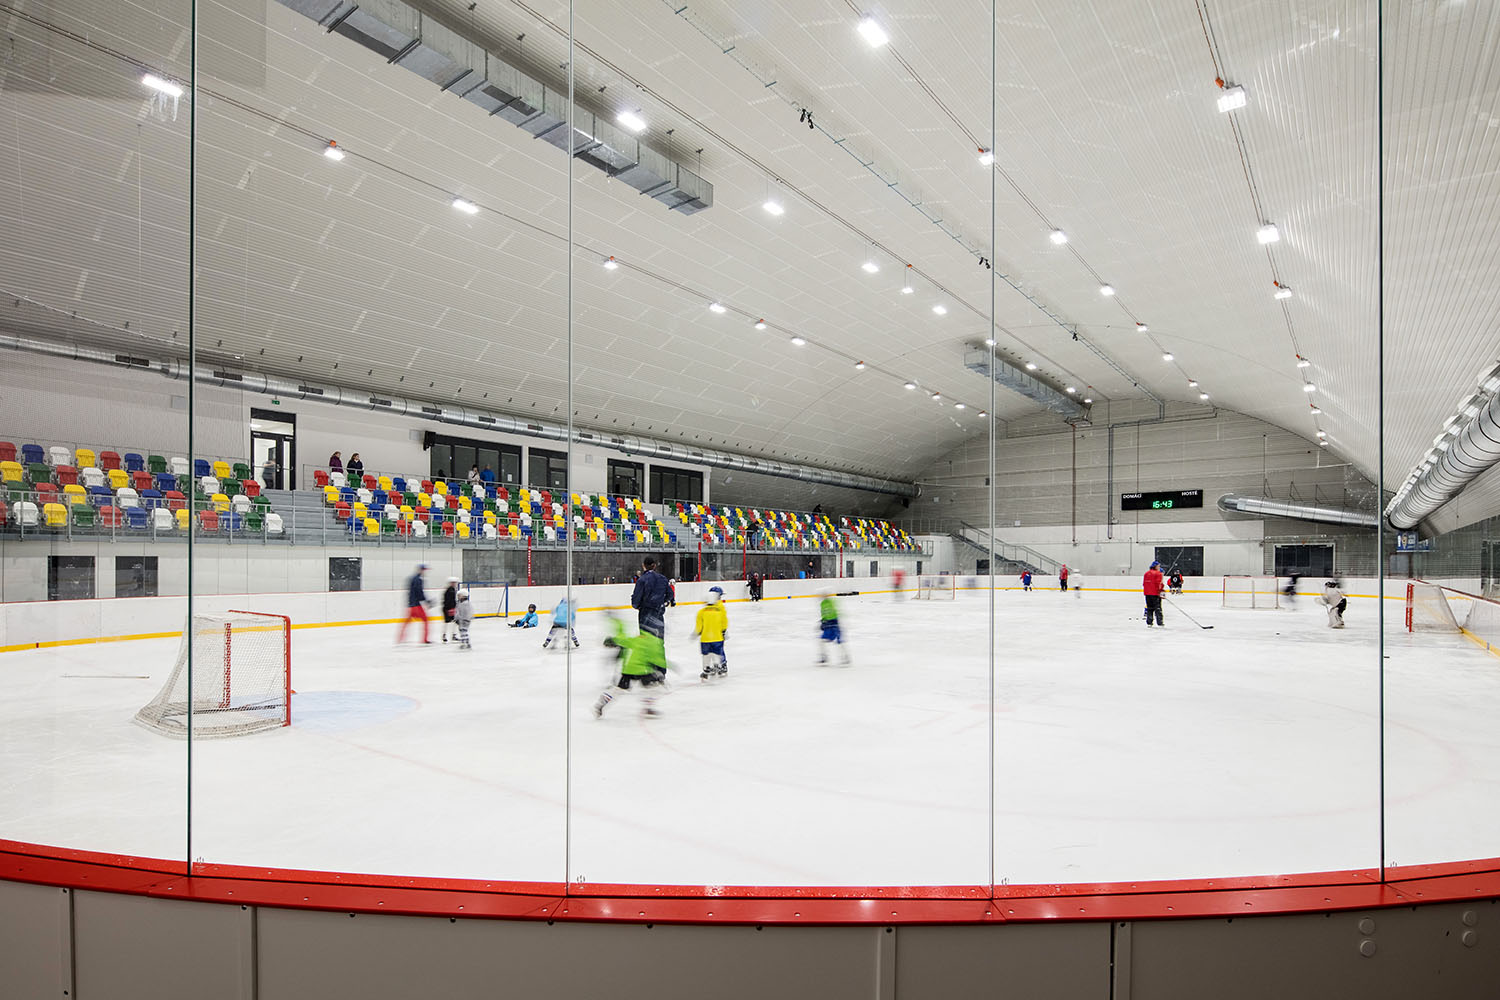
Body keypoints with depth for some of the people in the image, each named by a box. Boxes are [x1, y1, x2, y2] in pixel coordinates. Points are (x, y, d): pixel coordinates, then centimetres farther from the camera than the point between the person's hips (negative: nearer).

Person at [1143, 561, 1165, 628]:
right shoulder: (1158, 573, -7)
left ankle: (1149, 623, 11)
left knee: (1149, 608, 12)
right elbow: (1159, 583, -16)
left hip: (1147, 593, 6)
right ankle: (1160, 622, -1)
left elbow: (1144, 583, 15)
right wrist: (1160, 591, -12)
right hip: (1155, 593, -6)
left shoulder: (1146, 573, 13)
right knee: (1157, 608, 0)